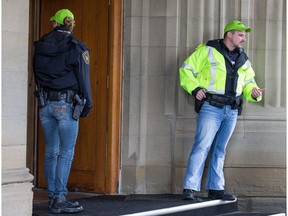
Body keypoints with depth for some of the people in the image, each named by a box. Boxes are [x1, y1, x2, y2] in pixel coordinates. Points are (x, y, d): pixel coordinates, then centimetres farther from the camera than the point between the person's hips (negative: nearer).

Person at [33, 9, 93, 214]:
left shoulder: (40, 46, 7)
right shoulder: (76, 48, -8)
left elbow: (37, 76, 14)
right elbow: (83, 78, -5)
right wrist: (87, 104, 4)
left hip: (45, 103, 5)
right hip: (67, 104, -5)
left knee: (51, 151, 12)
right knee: (66, 152, -2)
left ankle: (52, 196, 17)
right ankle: (59, 199, -5)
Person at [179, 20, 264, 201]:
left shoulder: (243, 59, 17)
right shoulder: (207, 51, -1)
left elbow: (248, 81, 24)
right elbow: (186, 69, -1)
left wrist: (253, 91, 1)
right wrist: (195, 88, -13)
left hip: (232, 111, 6)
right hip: (211, 107, -6)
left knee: (219, 150, 12)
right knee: (201, 147, -11)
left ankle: (216, 188, 18)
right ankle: (190, 188, -10)